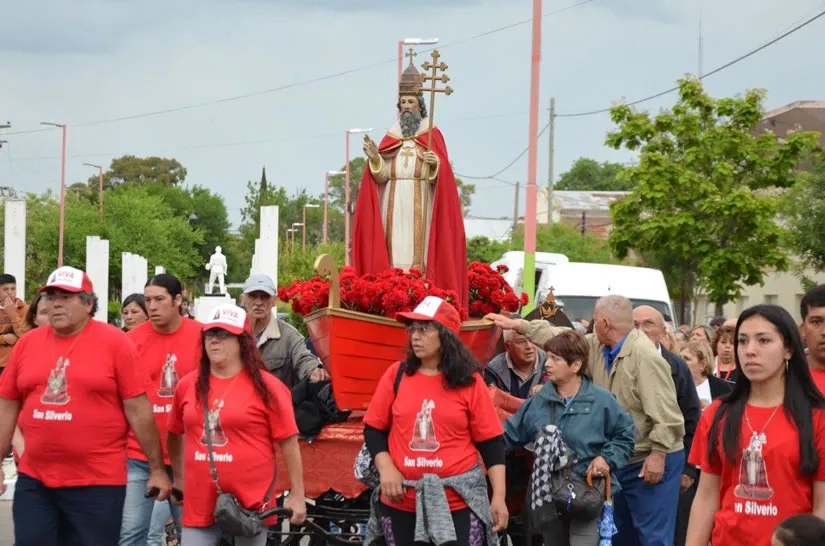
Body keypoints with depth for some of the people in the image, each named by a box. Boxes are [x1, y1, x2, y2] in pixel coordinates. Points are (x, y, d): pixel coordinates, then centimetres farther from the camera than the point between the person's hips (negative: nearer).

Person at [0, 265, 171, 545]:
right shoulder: (27, 343, 7)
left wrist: (157, 469, -3)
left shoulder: (114, 342, -5)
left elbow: (138, 410, -4)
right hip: (33, 480, 4)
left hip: (97, 483, -4)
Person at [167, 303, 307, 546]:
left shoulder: (266, 387, -6)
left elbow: (288, 442, -5)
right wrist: (179, 478, 21)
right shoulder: (188, 385, 5)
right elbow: (175, 434, 19)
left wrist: (297, 495, -5)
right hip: (200, 503, 3)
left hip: (250, 501, -3)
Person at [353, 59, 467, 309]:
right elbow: (382, 175, 7)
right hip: (393, 204, 3)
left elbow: (441, 173, -3)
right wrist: (374, 157, -10)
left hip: (420, 205, -3)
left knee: (418, 247, -9)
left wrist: (434, 164, -24)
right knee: (394, 249, -2)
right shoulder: (391, 135, 14)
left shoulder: (432, 134, 5)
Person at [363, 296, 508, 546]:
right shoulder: (396, 375, 4)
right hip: (402, 501, 2)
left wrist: (499, 496, -5)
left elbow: (490, 441, 1)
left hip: (459, 500, -2)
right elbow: (374, 429, 9)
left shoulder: (470, 382, -1)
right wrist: (386, 469, -7)